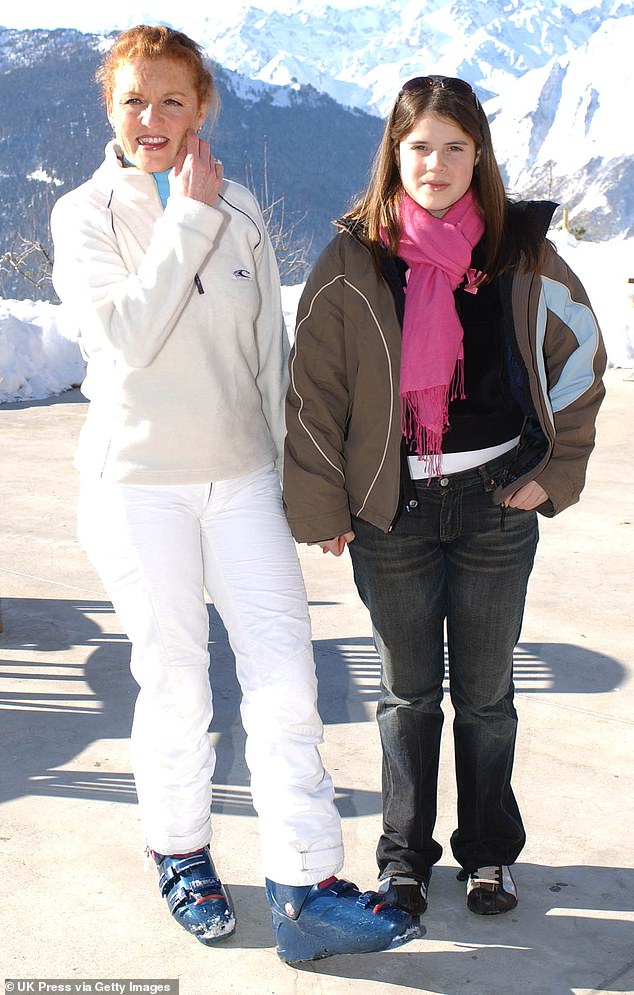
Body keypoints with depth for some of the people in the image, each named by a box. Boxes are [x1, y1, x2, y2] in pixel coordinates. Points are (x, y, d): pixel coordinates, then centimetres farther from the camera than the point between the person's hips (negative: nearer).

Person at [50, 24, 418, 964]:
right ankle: (181, 855, 28)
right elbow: (128, 337, -18)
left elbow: (270, 349, 12)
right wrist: (188, 217, -15)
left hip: (241, 478, 3)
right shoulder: (85, 214, -1)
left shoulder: (239, 209, 8)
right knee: (175, 682, 5)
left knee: (286, 674, -3)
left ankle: (305, 889, 4)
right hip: (137, 481, -2)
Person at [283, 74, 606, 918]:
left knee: (485, 692, 12)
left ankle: (489, 853, 31)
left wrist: (554, 473, 2)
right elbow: (315, 386, 0)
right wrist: (321, 506, -1)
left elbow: (580, 358, 8)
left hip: (496, 505, 1)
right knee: (408, 692, 11)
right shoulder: (354, 258, -2)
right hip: (392, 509, 0)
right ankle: (405, 856, 29)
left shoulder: (522, 249, 0)